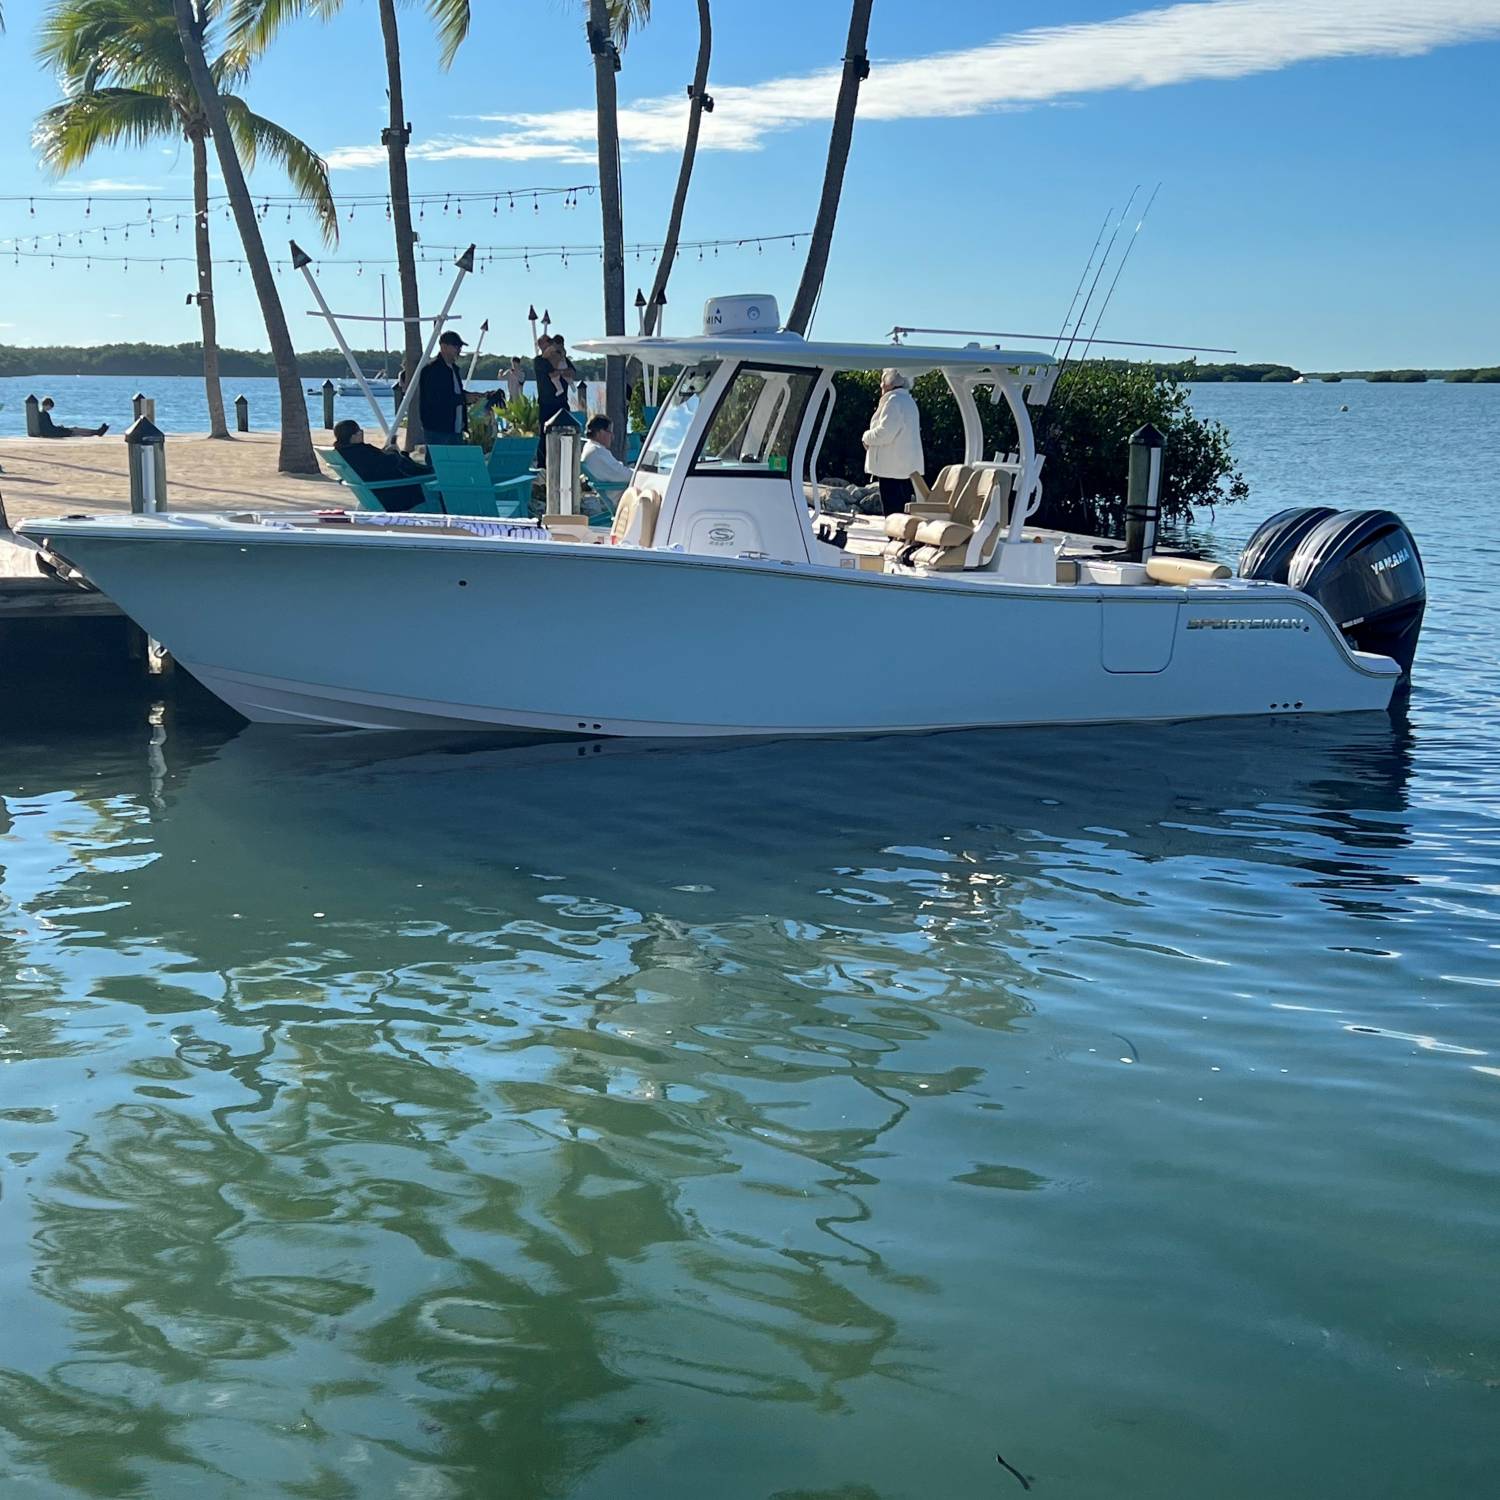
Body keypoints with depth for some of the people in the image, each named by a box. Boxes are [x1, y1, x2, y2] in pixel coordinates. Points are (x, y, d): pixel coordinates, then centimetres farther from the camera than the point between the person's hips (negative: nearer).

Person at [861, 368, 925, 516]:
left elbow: (884, 433, -19)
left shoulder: (894, 400, -11)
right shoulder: (908, 401, 20)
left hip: (893, 469, -10)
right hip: (907, 468, 10)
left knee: (892, 515, -12)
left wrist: (867, 437, -1)